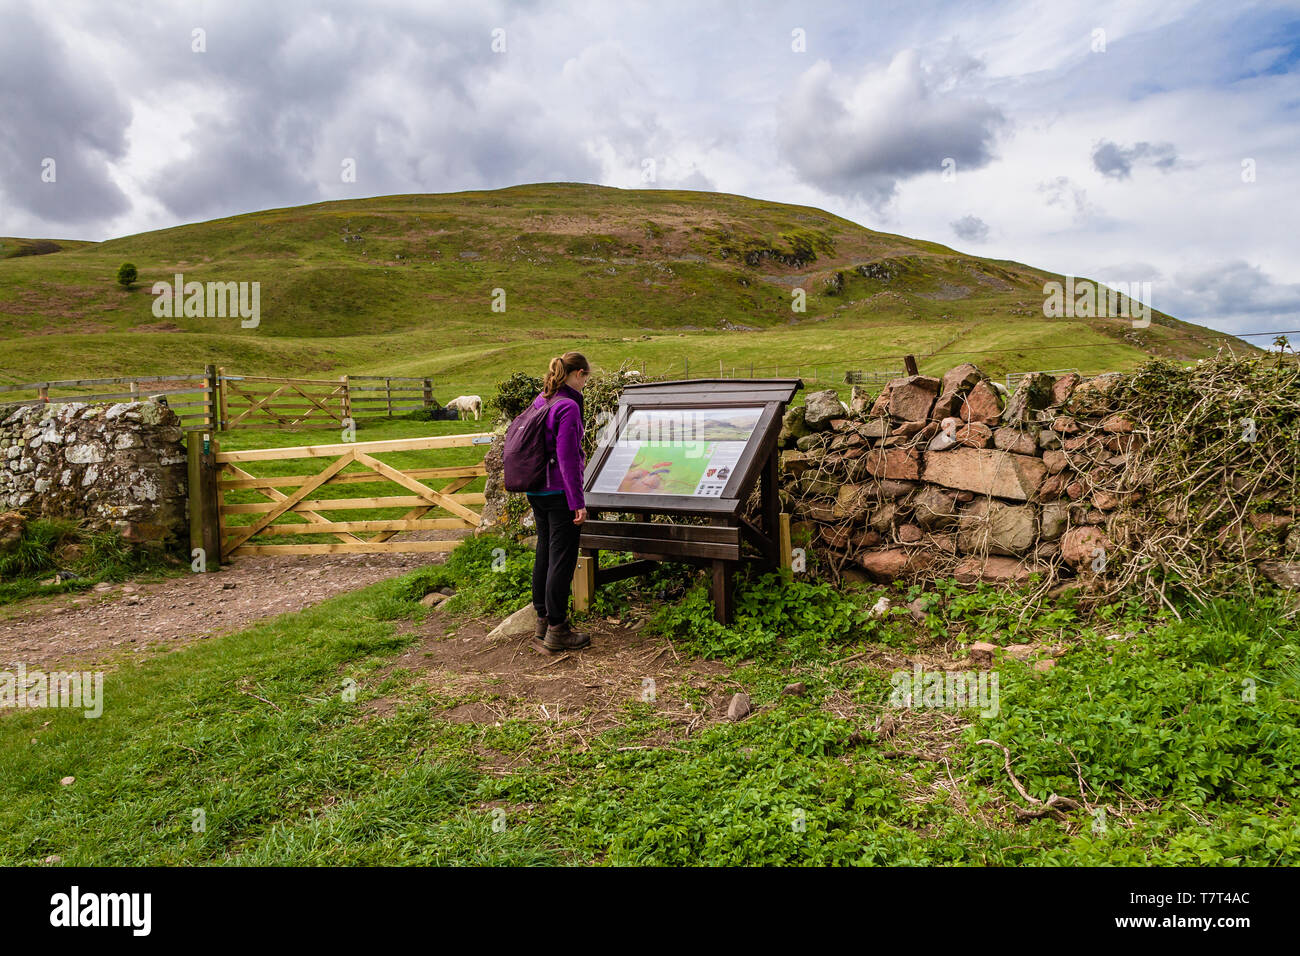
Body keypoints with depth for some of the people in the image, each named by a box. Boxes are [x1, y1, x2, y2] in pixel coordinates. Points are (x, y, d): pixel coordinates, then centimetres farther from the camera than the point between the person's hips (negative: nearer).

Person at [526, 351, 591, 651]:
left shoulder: (540, 401, 9)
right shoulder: (568, 406, -16)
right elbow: (567, 458, -19)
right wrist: (578, 502, -16)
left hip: (536, 491, 9)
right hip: (559, 492, -9)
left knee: (544, 554, 17)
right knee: (562, 559, 0)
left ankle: (543, 620, 29)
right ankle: (557, 630, 7)